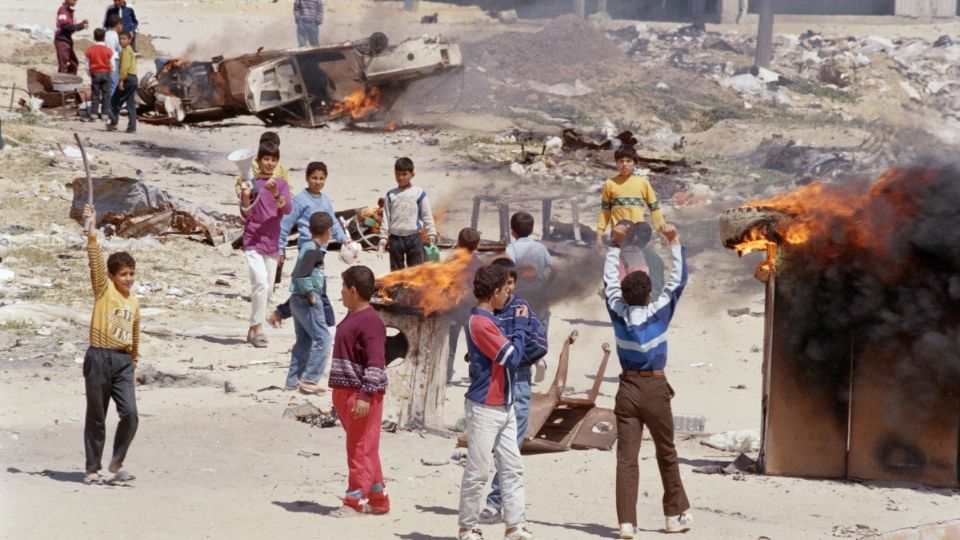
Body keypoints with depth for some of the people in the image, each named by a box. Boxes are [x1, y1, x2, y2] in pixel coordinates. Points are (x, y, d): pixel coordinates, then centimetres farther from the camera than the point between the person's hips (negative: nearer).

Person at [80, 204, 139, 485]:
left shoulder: (134, 302, 12)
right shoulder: (104, 290, -1)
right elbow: (96, 262, -16)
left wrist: (133, 363, 23)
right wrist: (92, 232, -27)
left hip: (123, 361, 4)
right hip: (99, 358, -4)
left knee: (130, 414, -10)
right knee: (96, 417, 3)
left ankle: (117, 462, 6)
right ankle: (93, 469, 12)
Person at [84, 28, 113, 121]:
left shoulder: (89, 50, -5)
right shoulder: (108, 50, -7)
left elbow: (87, 65, 0)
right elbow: (112, 65, -2)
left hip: (95, 73, 0)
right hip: (106, 73, 0)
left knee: (95, 94, 5)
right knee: (106, 95, 5)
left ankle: (93, 113, 1)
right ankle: (104, 114, 5)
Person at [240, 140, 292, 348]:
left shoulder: (281, 184, 7)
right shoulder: (252, 183, -2)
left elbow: (287, 209, -9)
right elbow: (246, 214, -6)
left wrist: (276, 194, -27)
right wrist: (246, 197, -26)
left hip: (272, 243, 4)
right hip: (253, 241, -4)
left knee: (267, 288, 8)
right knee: (261, 283, -19)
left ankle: (253, 330, 17)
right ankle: (257, 327, -15)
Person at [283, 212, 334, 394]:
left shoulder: (308, 247, 12)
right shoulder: (314, 251, -17)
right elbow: (302, 276, -26)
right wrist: (310, 294, -16)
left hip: (297, 299, 10)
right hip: (308, 302, -10)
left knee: (303, 341, 14)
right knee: (322, 338, -7)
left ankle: (293, 381, 15)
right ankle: (309, 380, -11)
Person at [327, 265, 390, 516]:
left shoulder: (370, 322, -16)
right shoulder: (352, 317, 15)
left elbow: (375, 363, -22)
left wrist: (365, 396, -26)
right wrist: (338, 392, 27)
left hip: (362, 394, -10)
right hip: (346, 392, 11)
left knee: (361, 448, -5)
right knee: (358, 447, 14)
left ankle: (354, 500, -3)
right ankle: (377, 500, 20)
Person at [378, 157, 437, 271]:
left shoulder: (419, 193, -1)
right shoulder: (391, 195, 5)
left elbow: (427, 216, 2)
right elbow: (386, 218, 7)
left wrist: (431, 235, -2)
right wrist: (383, 239, 4)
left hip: (414, 237, -2)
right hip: (396, 237, 2)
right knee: (396, 271, 8)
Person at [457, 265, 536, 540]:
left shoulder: (489, 321, 13)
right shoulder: (480, 323, -19)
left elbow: (508, 350, 15)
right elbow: (512, 357, -17)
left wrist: (520, 327, 6)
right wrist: (521, 325, -6)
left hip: (504, 406, 9)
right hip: (485, 409, -9)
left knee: (512, 468, 6)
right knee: (478, 471, -1)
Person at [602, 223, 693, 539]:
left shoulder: (619, 312, -2)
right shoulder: (658, 313, -9)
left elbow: (610, 279, 13)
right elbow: (678, 279, -1)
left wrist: (615, 245, 23)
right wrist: (674, 243, 6)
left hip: (627, 389, 2)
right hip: (655, 388, -2)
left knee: (626, 457, -3)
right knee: (666, 454, 13)